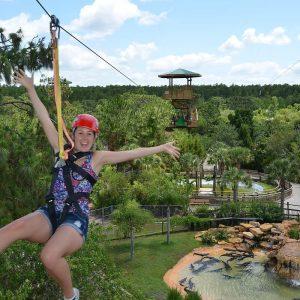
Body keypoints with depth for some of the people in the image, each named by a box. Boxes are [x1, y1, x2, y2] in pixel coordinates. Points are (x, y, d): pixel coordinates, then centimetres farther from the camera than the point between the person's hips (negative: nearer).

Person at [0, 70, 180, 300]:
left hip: (76, 221, -2)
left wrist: (161, 148, 7)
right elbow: (45, 120, 11)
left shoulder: (97, 158, 7)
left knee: (49, 257, -31)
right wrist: (30, 88, 11)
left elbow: (134, 153, 7)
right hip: (48, 216, 3)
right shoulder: (62, 151, 13)